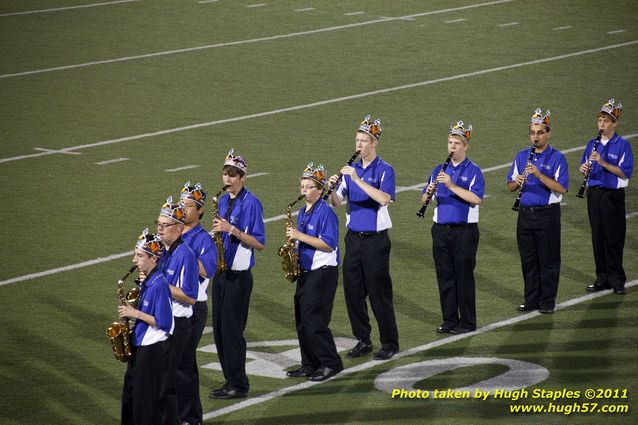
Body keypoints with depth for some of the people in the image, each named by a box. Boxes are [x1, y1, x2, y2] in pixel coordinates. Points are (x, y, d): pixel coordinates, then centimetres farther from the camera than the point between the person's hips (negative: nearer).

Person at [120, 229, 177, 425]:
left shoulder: (159, 285, -20)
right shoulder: (147, 281, 8)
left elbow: (164, 323, -22)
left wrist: (136, 313, -18)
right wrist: (133, 311, 4)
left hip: (155, 351, -10)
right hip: (141, 347, 10)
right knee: (132, 396, 16)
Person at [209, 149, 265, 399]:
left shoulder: (251, 203, -11)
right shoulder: (222, 202, 12)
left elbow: (259, 243, -13)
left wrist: (232, 230, -23)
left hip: (238, 275, -8)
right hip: (220, 273, 8)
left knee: (232, 329, -6)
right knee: (219, 329, 8)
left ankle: (239, 385, 1)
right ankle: (231, 380, 17)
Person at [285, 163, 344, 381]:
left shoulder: (325, 212, -14)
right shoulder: (303, 212, 14)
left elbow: (328, 245, -21)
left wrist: (299, 236, -21)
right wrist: (293, 240, 3)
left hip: (323, 273, -9)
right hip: (305, 271, 9)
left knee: (314, 321, -10)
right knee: (302, 320, 9)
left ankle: (331, 364, -1)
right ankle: (309, 364, 16)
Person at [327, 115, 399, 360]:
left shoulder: (384, 170, -7)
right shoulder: (351, 170, 9)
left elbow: (384, 199, -25)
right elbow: (336, 203, 7)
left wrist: (358, 180, -29)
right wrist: (333, 188, -14)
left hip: (375, 240, -6)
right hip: (353, 237, 6)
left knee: (379, 292, -3)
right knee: (353, 291, 7)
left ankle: (390, 343, 6)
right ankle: (363, 341, 18)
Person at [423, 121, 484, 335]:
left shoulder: (473, 171, -4)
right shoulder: (439, 170, 11)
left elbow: (476, 199, -19)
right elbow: (424, 199, 10)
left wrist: (452, 185, -25)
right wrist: (430, 191, -13)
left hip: (465, 230, -5)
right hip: (441, 229, 5)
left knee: (464, 275, -1)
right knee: (445, 276, 7)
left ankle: (467, 322, 6)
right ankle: (449, 319, 15)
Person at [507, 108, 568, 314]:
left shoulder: (557, 158, -5)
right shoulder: (521, 156, 10)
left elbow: (562, 188, -16)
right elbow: (510, 186, 11)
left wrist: (539, 175, -25)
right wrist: (517, 181, -12)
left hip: (547, 214, -4)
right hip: (525, 213, 4)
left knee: (548, 260, 1)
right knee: (528, 259, 8)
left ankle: (547, 301, 8)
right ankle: (531, 299, 17)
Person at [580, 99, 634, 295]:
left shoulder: (622, 145, -6)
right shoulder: (592, 144, 10)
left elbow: (625, 172, -14)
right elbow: (585, 166, 14)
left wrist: (603, 163, -24)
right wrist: (585, 167, -10)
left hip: (613, 196, -5)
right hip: (594, 194, 5)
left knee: (614, 238, -3)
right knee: (598, 237, 8)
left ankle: (617, 280, 4)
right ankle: (603, 278, 16)